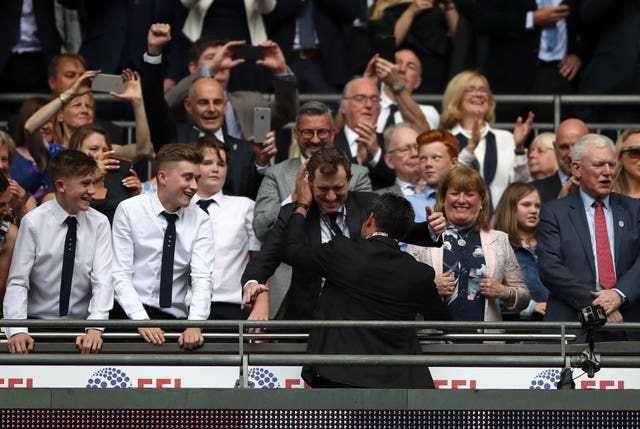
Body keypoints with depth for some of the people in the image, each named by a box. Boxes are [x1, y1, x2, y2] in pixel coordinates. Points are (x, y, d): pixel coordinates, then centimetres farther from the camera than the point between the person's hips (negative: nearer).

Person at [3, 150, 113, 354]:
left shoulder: (99, 224, 1)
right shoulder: (33, 223, -4)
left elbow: (103, 282, -7)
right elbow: (17, 282, -7)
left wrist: (95, 329, -24)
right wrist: (17, 330, -24)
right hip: (38, 323, -2)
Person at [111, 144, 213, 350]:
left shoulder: (200, 221, 6)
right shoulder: (129, 210, 0)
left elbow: (202, 278, -4)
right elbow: (120, 275, -4)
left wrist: (195, 325, -22)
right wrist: (142, 320, -18)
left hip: (175, 318, 2)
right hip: (129, 316, -2)